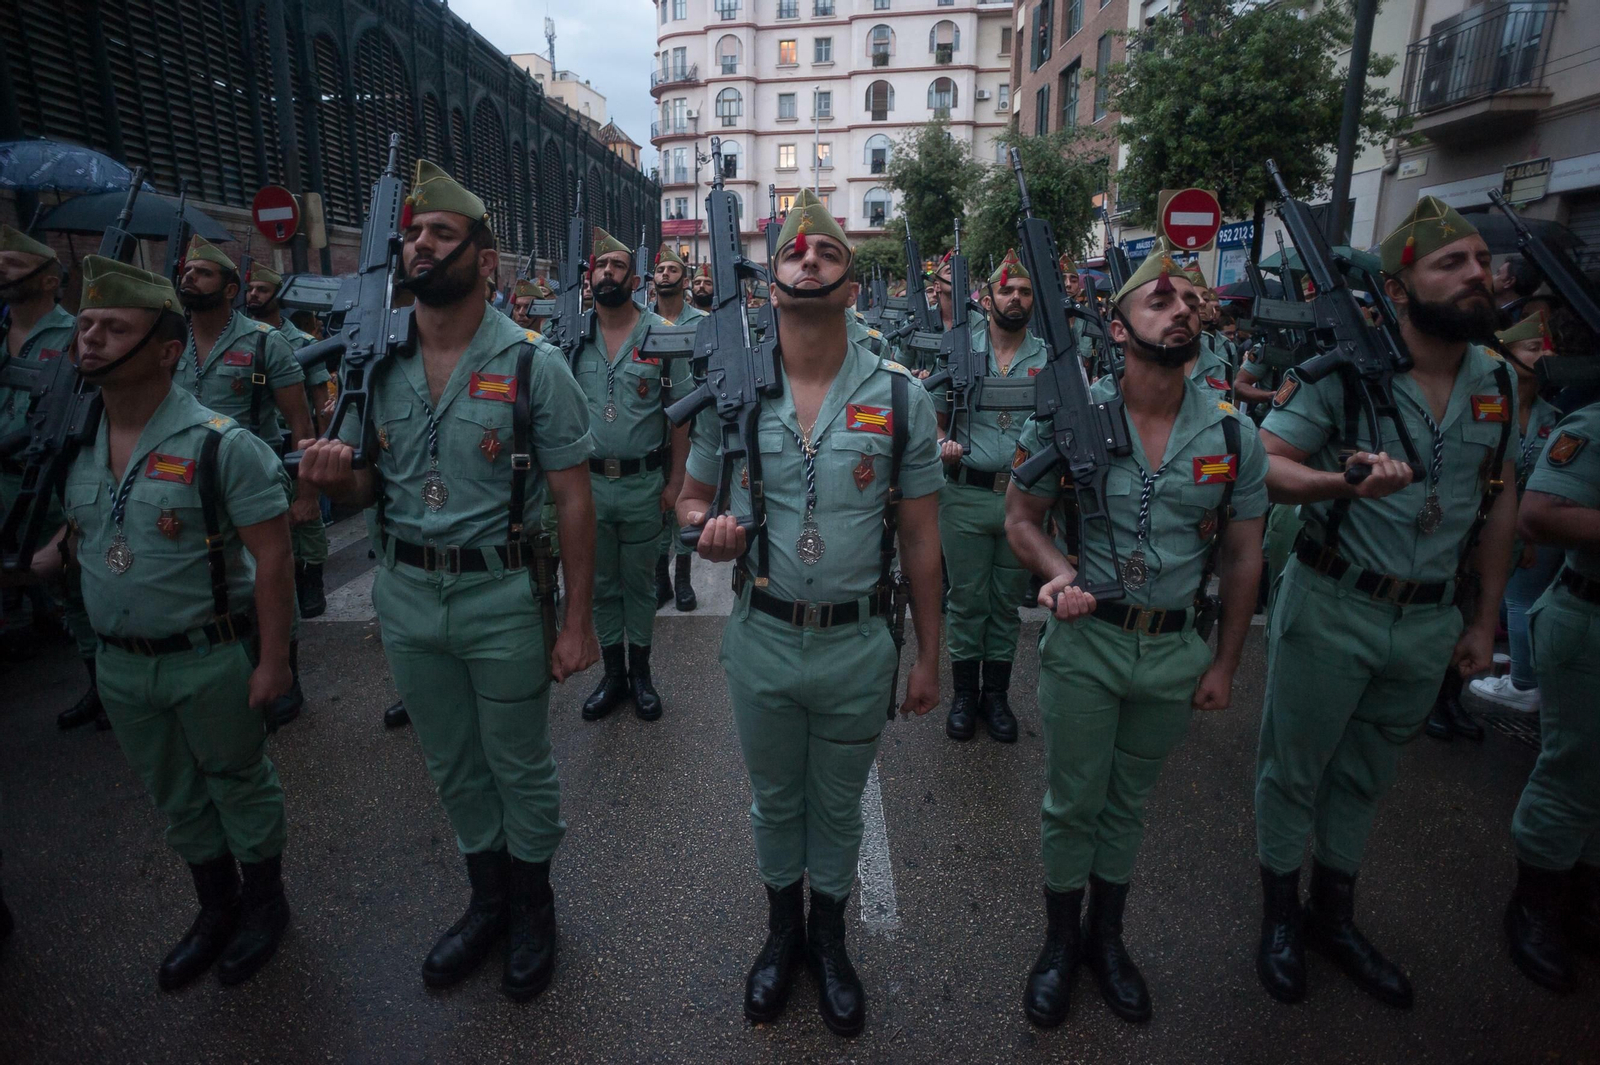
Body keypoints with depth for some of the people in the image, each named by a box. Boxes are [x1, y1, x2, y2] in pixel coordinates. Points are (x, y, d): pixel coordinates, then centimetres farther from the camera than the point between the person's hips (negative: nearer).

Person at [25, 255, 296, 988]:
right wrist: (41, 561, -4)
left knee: (239, 783, 12)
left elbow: (272, 557, -18)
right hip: (118, 661, 7)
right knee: (175, 797, 20)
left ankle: (264, 903, 35)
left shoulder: (221, 444, -18)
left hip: (211, 660, -6)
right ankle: (216, 908, 41)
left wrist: (272, 659, -18)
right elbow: (76, 529, 18)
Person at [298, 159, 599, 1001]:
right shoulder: (377, 366, 4)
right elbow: (372, 489, 11)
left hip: (502, 599, -4)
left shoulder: (532, 365, -11)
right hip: (406, 596, 5)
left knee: (520, 765, 12)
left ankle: (533, 908, 37)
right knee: (452, 766, 19)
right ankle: (487, 900, 42)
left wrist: (576, 620, -13)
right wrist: (335, 480, -13)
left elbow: (573, 498, -10)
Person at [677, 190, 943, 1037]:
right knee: (774, 801, 21)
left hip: (858, 646, -1)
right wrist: (708, 531, -17)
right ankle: (781, 931, 47)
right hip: (761, 640, 1)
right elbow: (691, 499, 8)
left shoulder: (901, 397, -6)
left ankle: (829, 940, 44)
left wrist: (928, 657, 1)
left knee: (838, 807, 19)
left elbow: (920, 539, -2)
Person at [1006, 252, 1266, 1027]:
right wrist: (1058, 573, -21)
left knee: (1127, 803, 19)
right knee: (1072, 804, 10)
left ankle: (1106, 937, 40)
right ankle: (1060, 943, 33)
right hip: (1085, 644, -2)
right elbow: (1022, 516, -1)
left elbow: (1242, 557, 4)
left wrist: (1225, 663, 5)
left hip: (1177, 652, 2)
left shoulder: (1234, 435, -4)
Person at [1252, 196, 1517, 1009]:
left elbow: (1499, 501, 11)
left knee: (1364, 777, 19)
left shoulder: (1497, 382, 5)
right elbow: (1264, 464, -17)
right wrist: (1342, 482, -37)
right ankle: (1280, 918, 30)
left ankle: (1332, 916, 38)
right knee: (1293, 770, 8)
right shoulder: (1342, 369, -12)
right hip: (1331, 609, -5)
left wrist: (1485, 620, 10)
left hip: (1430, 621, 5)